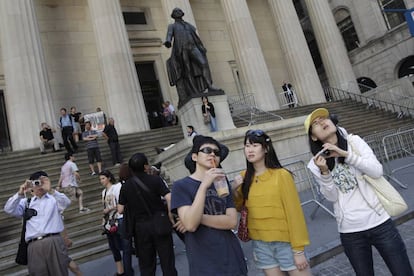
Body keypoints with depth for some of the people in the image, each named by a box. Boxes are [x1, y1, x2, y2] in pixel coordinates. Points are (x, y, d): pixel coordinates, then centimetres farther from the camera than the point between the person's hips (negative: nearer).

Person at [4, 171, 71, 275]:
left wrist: (50, 190, -22)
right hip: (34, 246, 2)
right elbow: (9, 210, 6)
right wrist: (20, 193, -10)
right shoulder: (26, 202, 19)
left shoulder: (54, 198, 12)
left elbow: (66, 202, -7)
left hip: (54, 242, -1)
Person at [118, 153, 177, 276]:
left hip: (140, 227, 2)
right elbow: (169, 198, -19)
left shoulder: (126, 186, -2)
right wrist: (170, 215, -8)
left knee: (146, 265, 14)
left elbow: (120, 210, 1)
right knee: (167, 260, 8)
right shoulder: (155, 179, -9)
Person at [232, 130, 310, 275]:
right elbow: (239, 207, 12)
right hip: (260, 244, 4)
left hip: (285, 242, -4)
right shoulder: (245, 177, 1)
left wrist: (298, 249, -10)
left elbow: (294, 212, -11)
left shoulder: (281, 175, -13)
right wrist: (234, 190, -7)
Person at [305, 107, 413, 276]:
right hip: (350, 232, 0)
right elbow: (332, 197, -6)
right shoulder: (315, 163, -2)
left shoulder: (354, 141, -2)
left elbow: (377, 171, -11)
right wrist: (324, 172, -21)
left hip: (379, 222, 0)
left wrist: (345, 153, -19)